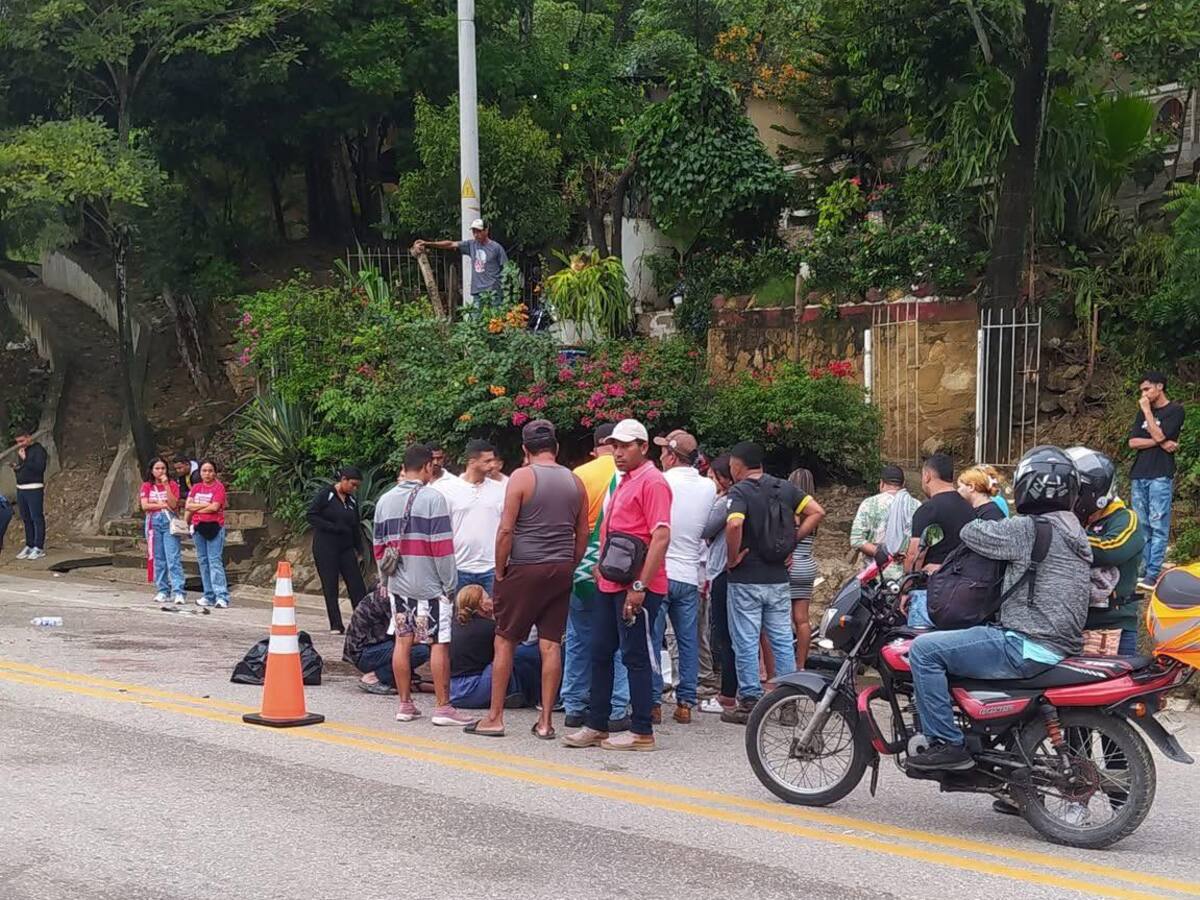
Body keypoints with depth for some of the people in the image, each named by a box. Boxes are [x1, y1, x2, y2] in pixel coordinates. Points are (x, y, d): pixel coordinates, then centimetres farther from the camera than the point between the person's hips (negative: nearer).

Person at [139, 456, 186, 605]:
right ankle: (163, 591, 11)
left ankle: (178, 592, -15)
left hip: (169, 523, -2)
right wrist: (164, 505, -6)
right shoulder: (147, 486, 9)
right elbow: (144, 505, -3)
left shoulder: (172, 485, 5)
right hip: (154, 523, 2)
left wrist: (166, 485, -13)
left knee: (174, 558, -10)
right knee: (158, 559, 5)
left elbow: (173, 504, -8)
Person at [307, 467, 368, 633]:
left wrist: (358, 549, 15)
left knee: (357, 585, -2)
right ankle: (336, 626, 5)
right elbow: (311, 516, -12)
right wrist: (334, 527, -17)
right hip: (325, 549, -5)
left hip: (346, 548, 5)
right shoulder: (324, 495, -7)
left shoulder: (352, 501, 11)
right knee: (330, 588, 0)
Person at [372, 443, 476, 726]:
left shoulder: (384, 501, 9)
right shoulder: (433, 498, -11)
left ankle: (405, 704, 14)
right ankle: (442, 708, 1)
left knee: (402, 641, 10)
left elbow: (378, 546, 14)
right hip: (430, 585, -6)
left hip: (398, 584, 6)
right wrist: (450, 583, -7)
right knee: (439, 644, -1)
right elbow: (442, 546, -13)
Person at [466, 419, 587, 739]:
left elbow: (506, 530, -11)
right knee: (551, 645, 6)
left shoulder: (522, 477, -7)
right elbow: (583, 535, 10)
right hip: (561, 570, 5)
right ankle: (546, 721, 8)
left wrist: (499, 571, -2)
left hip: (525, 569, -5)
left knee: (504, 641, 5)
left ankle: (495, 717, 9)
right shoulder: (575, 482, 8)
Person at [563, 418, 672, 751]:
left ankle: (641, 732, 6)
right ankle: (596, 726, 21)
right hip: (610, 584, 10)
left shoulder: (652, 481, -12)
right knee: (600, 653, 12)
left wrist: (640, 586, -22)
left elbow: (661, 537, -20)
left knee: (635, 657, -2)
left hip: (635, 587, -10)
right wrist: (602, 565, 16)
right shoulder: (624, 482, 17)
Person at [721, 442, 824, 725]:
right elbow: (816, 511, 3)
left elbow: (734, 524, -29)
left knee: (746, 643, 2)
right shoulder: (784, 488, 7)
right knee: (783, 641, 11)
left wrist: (733, 557, -15)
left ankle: (749, 703, 5)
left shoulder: (739, 491, -11)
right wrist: (793, 540, 5)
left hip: (746, 580, -5)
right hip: (779, 578, 5)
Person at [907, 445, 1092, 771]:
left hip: (1026, 648, -10)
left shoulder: (1028, 529, -14)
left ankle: (947, 744, -11)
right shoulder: (1076, 533, 14)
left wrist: (986, 514, 15)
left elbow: (971, 532, -6)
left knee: (924, 649, -11)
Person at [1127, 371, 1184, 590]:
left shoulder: (1175, 411, 1)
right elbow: (1133, 442, 8)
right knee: (1141, 526, 4)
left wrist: (1147, 410, -4)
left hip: (1160, 476, -6)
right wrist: (1160, 443, -6)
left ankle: (1153, 575, -12)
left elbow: (1159, 435, -12)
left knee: (1158, 526, -9)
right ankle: (1141, 570, 6)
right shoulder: (1143, 412, 19)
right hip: (1139, 475, 6)